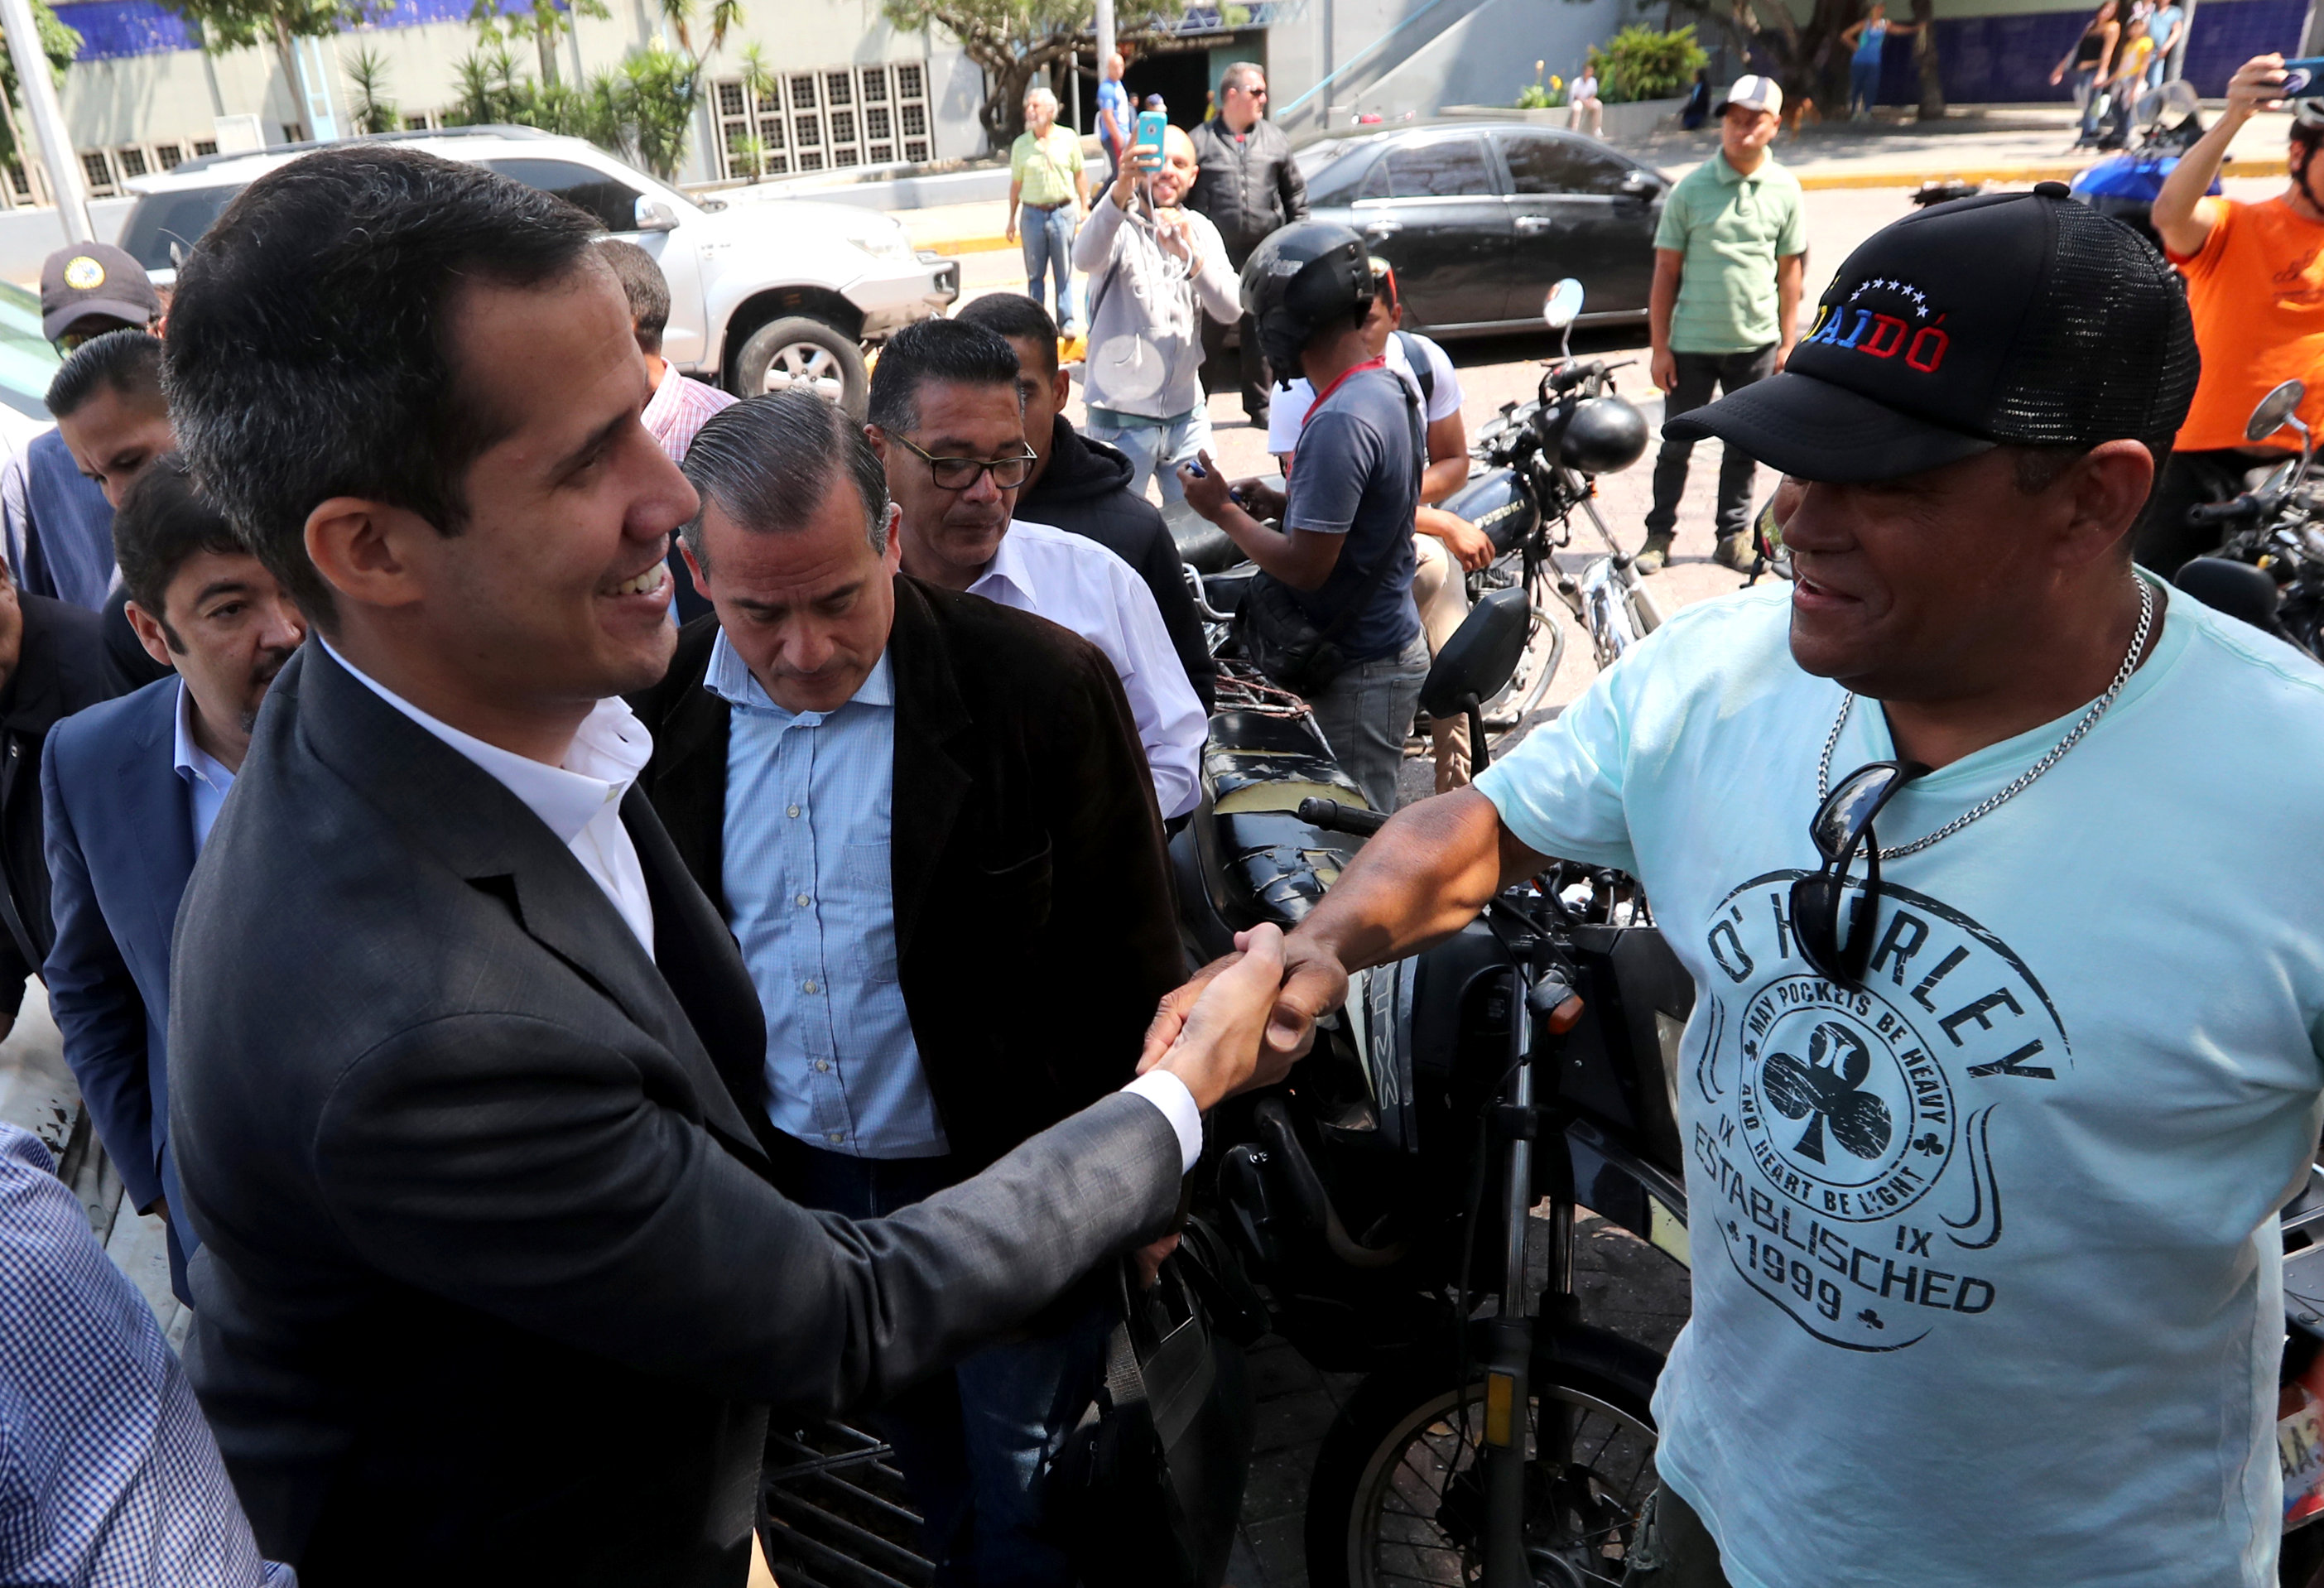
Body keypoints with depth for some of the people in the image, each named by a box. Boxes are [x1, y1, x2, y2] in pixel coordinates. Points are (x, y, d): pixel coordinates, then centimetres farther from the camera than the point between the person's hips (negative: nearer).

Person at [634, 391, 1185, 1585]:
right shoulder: (661, 705, -7)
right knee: (932, 1485, 26)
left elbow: (1131, 970, -12)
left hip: (1023, 1186, -3)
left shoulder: (1044, 685, -19)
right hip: (797, 1187, 4)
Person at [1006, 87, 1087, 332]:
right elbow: (1016, 183, 8)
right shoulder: (1021, 144, 3)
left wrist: (1084, 208, 3)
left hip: (1063, 212, -1)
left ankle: (1066, 321, 13)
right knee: (1034, 273, 7)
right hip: (1033, 213, 1)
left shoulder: (1068, 138, 0)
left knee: (1064, 272, 4)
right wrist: (1012, 219, 9)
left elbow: (1079, 174, 7)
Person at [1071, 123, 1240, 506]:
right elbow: (1086, 257, -31)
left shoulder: (1200, 230, 8)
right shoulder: (1119, 225, -6)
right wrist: (1120, 191, -48)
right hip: (1122, 420, -4)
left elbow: (1230, 310, -6)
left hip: (1188, 417, 4)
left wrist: (1190, 255, -24)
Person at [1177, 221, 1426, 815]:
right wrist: (1282, 503, 5)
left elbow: (1305, 567, -24)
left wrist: (1223, 512, -11)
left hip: (1360, 671, -10)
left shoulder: (1339, 422, -25)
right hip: (1391, 645, 10)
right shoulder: (1391, 388, 7)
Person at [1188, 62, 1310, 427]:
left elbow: (1296, 193, 15)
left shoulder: (1274, 139, 11)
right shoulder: (1201, 141, 1)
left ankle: (1259, 406, 19)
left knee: (1260, 334, 8)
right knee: (1208, 333, 0)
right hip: (1214, 258, -3)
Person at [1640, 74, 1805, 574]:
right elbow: (1666, 271, -3)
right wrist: (1660, 346, -6)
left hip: (1757, 345, 2)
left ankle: (1733, 535, 21)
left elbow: (1789, 268, 8)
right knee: (1676, 444, 6)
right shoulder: (1691, 188, -4)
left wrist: (1788, 341, 5)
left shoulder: (1784, 188, 2)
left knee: (1743, 447, 10)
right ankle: (1659, 534, 18)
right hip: (1692, 344, -2)